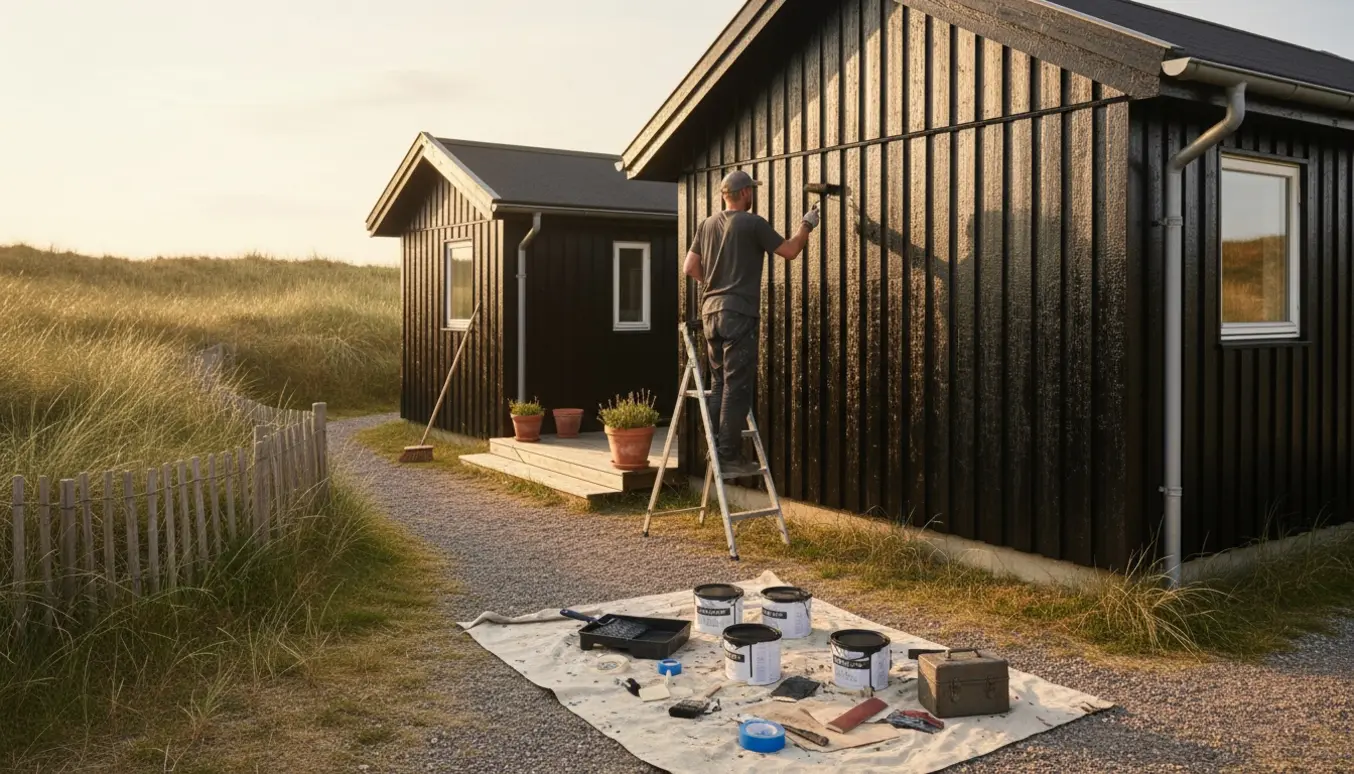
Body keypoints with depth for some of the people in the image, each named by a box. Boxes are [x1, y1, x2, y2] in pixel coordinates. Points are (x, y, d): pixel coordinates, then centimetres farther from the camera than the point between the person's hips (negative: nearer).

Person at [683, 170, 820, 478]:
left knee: (719, 384, 14)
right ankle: (730, 457, -4)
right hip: (739, 313, -7)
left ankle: (716, 451, 15)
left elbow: (690, 268, 13)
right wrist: (807, 224, 15)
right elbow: (790, 251, 0)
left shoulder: (706, 225, 12)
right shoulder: (753, 223, -6)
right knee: (737, 387, -4)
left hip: (711, 311, 7)